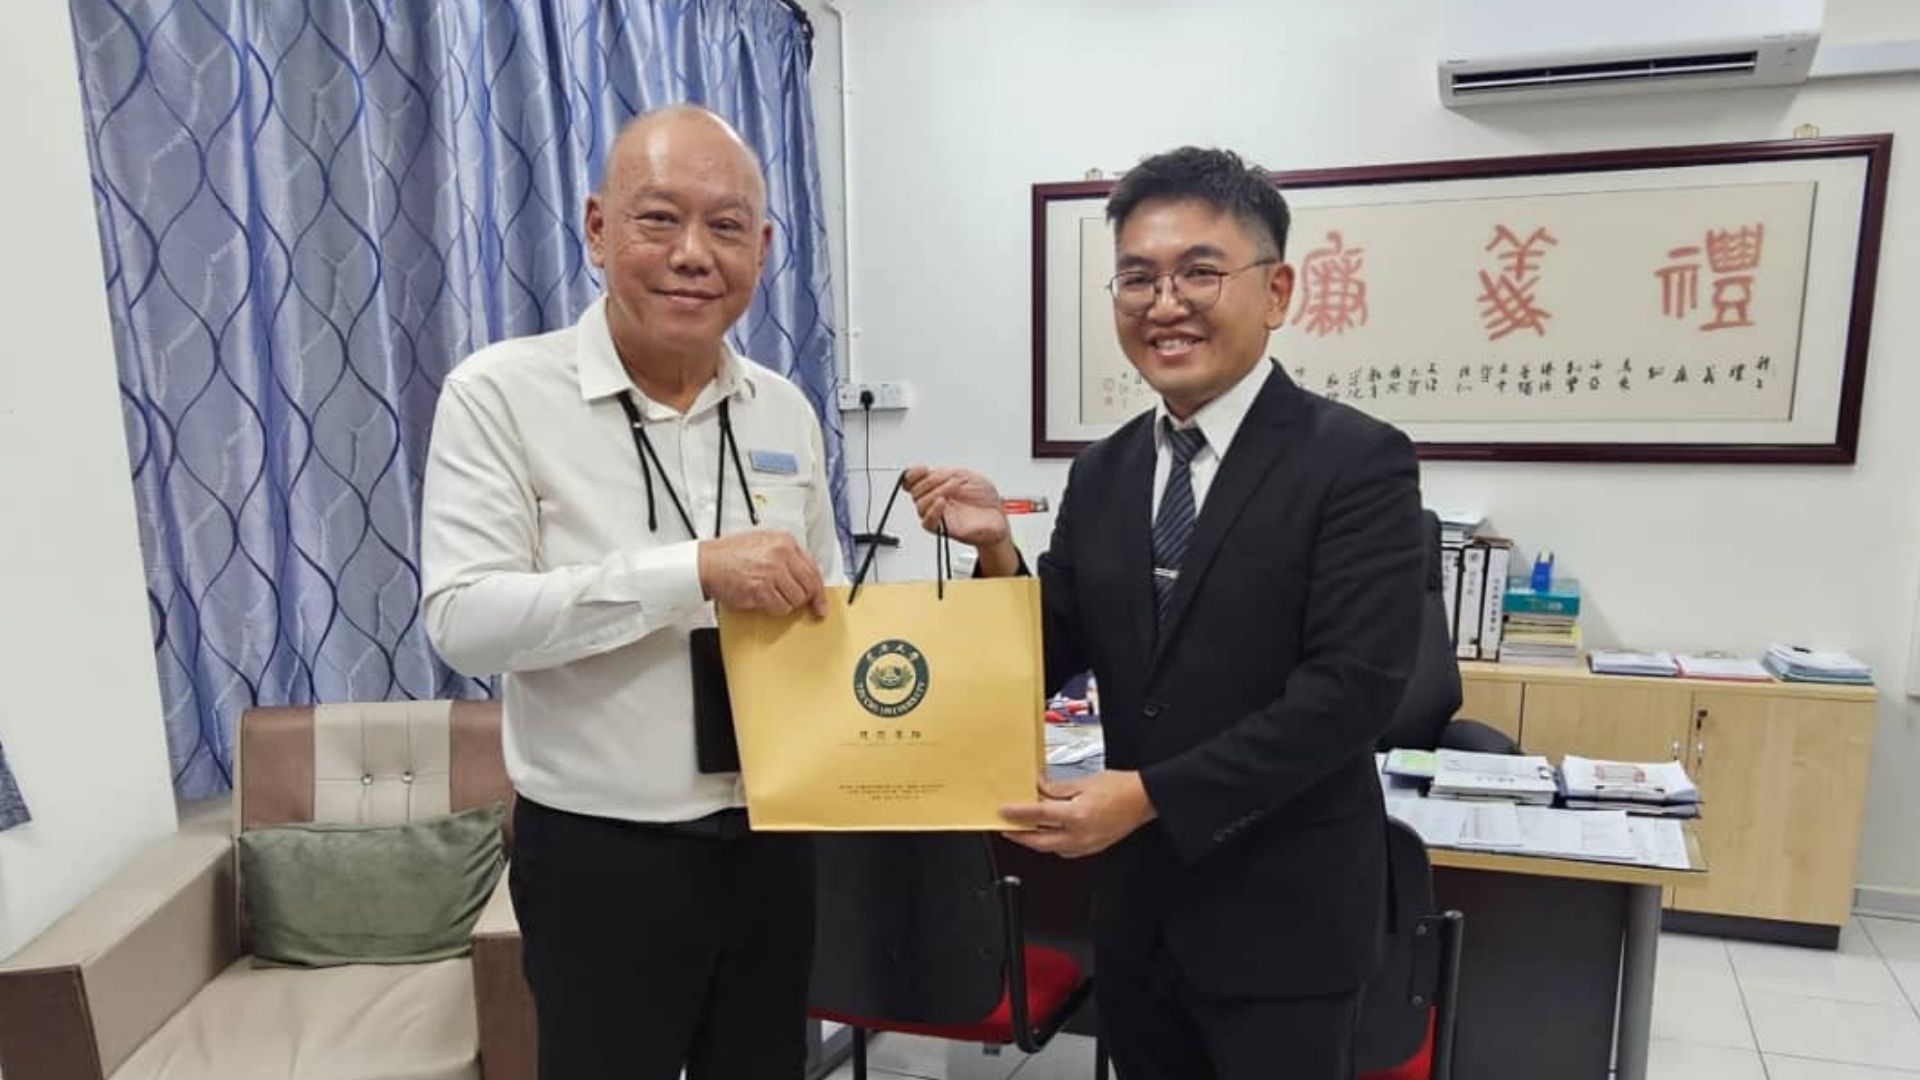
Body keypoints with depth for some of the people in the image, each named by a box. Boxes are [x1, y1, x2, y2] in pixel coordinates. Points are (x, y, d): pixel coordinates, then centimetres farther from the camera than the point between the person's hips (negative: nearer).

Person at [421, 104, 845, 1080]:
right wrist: (693, 570, -28)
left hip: (773, 841, 5)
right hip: (600, 856, -4)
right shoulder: (501, 393, -11)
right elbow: (462, 618, -21)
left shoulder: (784, 412, 3)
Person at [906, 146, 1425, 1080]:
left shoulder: (1357, 461, -13)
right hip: (1135, 903, 5)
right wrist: (997, 551, -13)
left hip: (1282, 913, -5)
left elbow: (1351, 689, -20)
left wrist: (1152, 794, -23)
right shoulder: (1101, 474, 4)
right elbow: (1055, 666, 5)